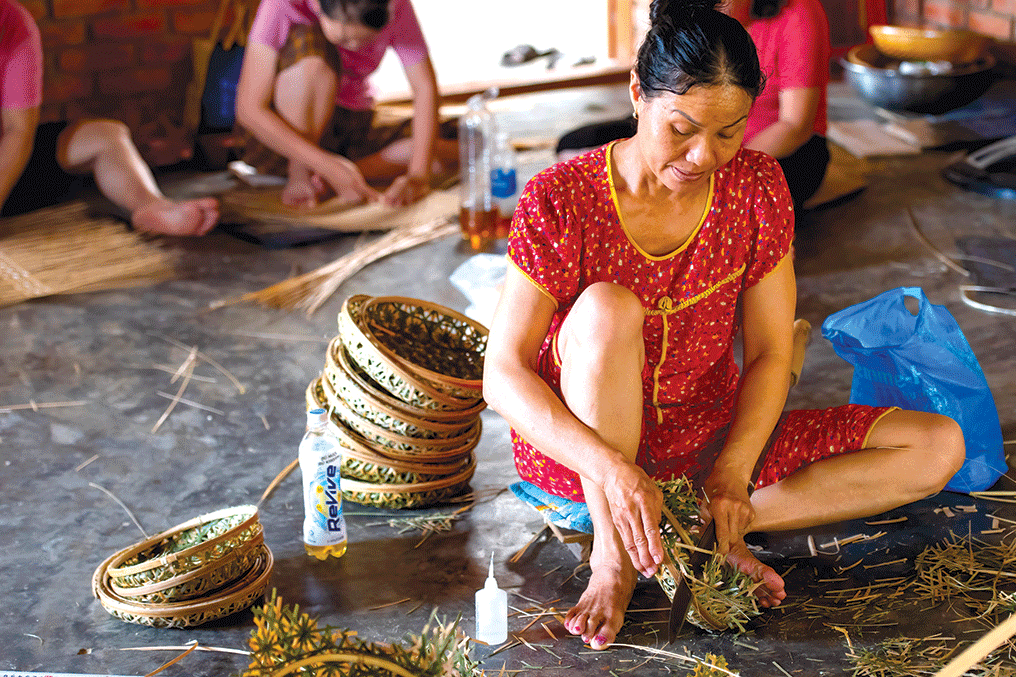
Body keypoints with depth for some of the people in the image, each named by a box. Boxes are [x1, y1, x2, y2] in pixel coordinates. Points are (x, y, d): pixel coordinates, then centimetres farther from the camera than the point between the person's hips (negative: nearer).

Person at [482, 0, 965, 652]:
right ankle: (613, 556, -24)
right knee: (606, 307, -36)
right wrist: (610, 466, -34)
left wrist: (731, 473, -22)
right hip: (580, 445, -3)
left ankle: (707, 532, -17)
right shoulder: (561, 200, -16)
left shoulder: (757, 187, -6)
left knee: (939, 446, -10)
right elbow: (502, 375, -19)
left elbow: (770, 355, -5)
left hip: (713, 436, 4)